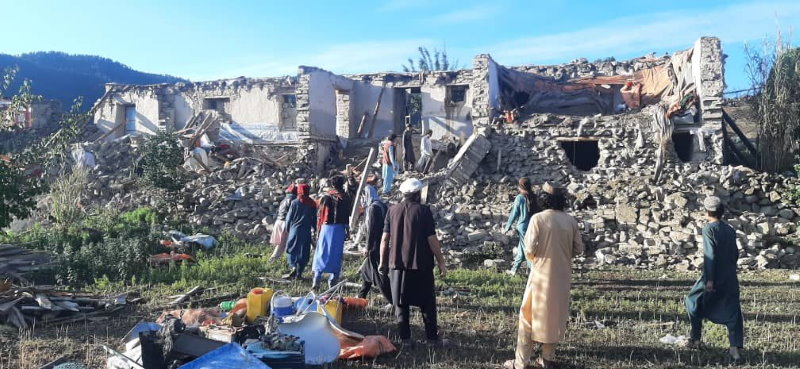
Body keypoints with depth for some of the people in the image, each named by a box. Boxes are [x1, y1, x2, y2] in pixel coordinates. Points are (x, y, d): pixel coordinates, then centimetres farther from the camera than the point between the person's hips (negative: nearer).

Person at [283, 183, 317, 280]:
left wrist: (288, 228, 14)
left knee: (293, 250, 8)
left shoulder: (294, 202, -5)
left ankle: (294, 268, -9)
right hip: (307, 231, 2)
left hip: (295, 229, -2)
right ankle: (299, 273, 7)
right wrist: (314, 228, 18)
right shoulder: (312, 203, 1)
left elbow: (289, 217, 0)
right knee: (304, 252, 6)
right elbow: (314, 218, 6)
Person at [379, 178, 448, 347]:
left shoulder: (393, 210, 3)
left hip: (397, 264, 3)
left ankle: (405, 338, 15)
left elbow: (385, 239, 4)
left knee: (400, 303, 11)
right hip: (421, 264, -3)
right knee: (427, 303, 8)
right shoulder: (423, 211, -8)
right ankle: (432, 338, 12)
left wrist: (383, 262, 13)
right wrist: (441, 263, -2)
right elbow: (432, 240, -10)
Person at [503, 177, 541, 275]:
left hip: (523, 227, -6)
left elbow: (514, 214, -8)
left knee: (527, 249, 2)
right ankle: (514, 270, 32)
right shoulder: (534, 197, 1)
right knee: (521, 248, 19)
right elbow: (538, 212, 5)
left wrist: (507, 227, 3)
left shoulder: (520, 198, -13)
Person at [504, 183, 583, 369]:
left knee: (530, 316, 6)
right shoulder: (571, 221, 0)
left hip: (541, 274, -4)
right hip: (562, 275, 4)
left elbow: (530, 249, -16)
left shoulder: (538, 219, -13)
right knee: (556, 315, 17)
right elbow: (578, 248, 4)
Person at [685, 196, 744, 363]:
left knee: (693, 301, 16)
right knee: (732, 313, 5)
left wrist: (709, 279, -19)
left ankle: (695, 339, 21)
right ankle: (735, 348, -6)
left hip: (713, 277, -5)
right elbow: (735, 253, 16)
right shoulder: (730, 230, 10)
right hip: (731, 278, 5)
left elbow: (710, 254, -17)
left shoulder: (709, 229, -10)